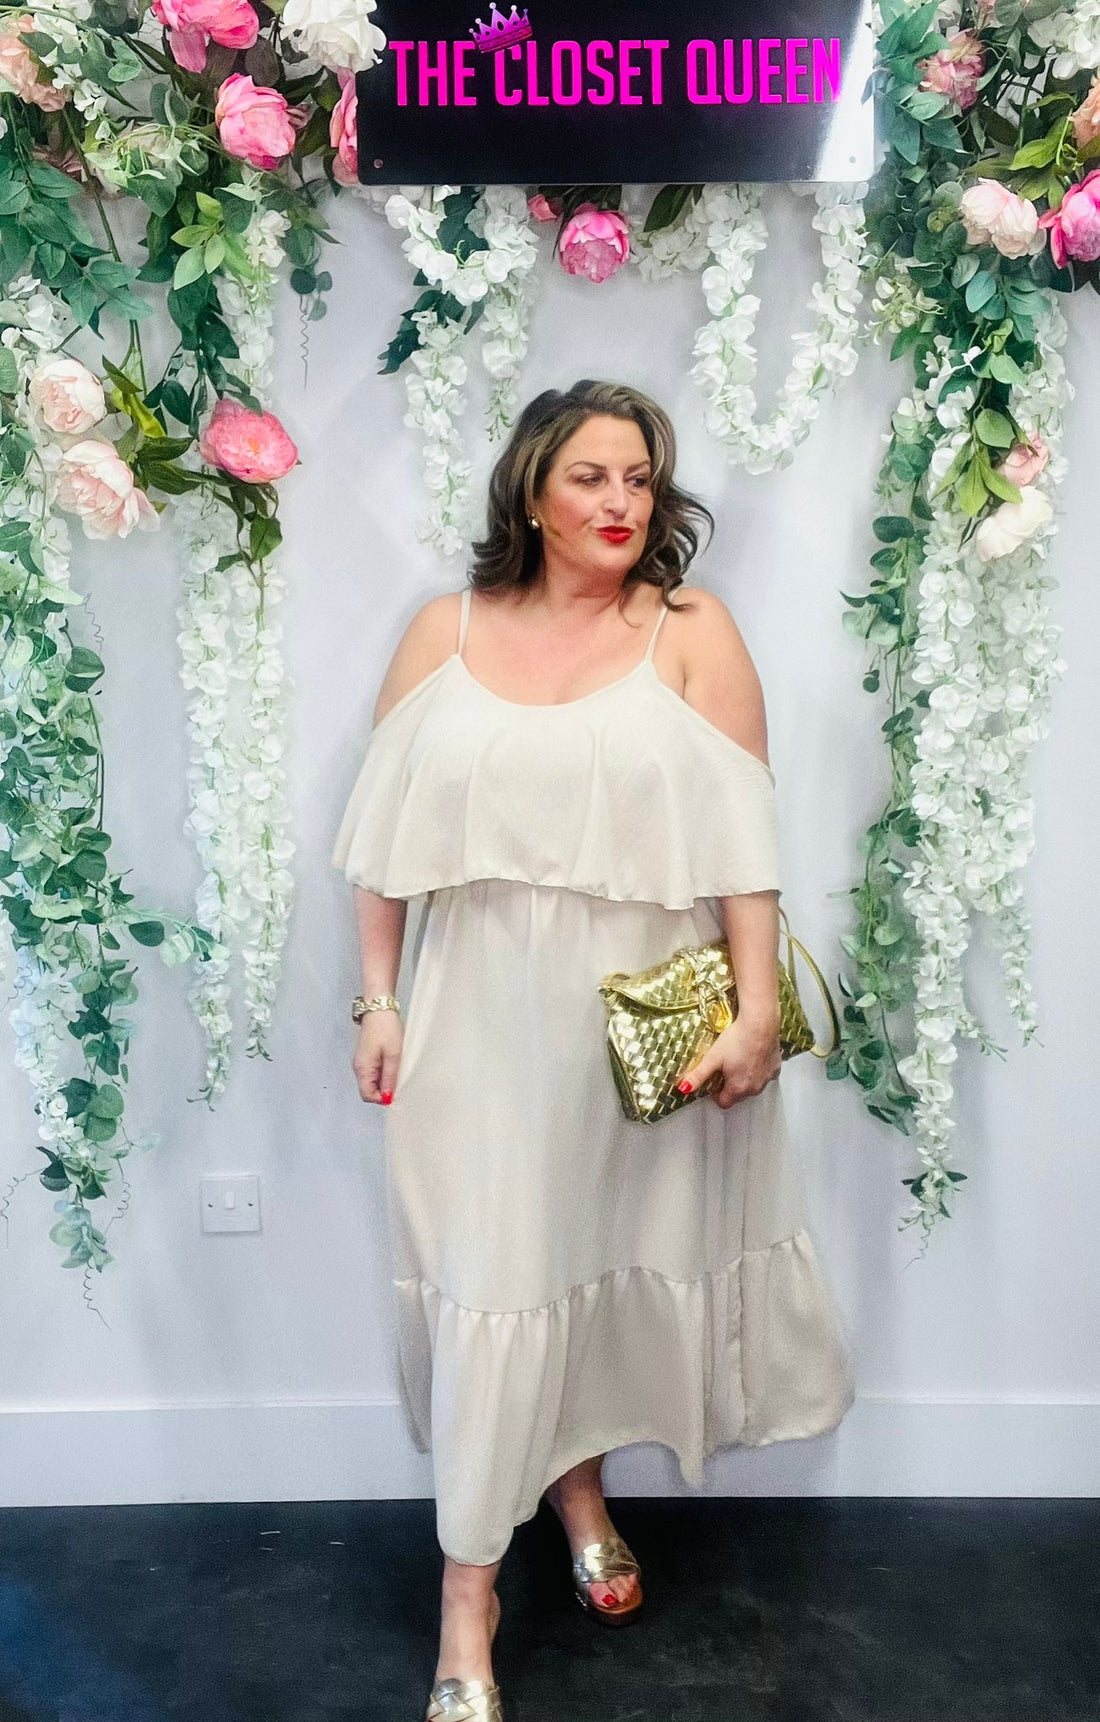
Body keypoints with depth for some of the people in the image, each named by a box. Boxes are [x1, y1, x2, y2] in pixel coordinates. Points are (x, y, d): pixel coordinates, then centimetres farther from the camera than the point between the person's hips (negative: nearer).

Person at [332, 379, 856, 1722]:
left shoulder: (691, 631, -3)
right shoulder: (447, 631, 2)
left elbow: (742, 836, -7)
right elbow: (388, 829, 3)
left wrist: (757, 1009, -11)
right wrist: (377, 1001, 1)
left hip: (645, 1015, 0)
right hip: (485, 1009, 0)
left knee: (611, 1254, 15)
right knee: (490, 1274, 4)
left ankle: (577, 1485, 43)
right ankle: (469, 1588, 19)